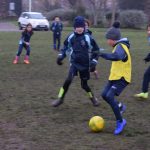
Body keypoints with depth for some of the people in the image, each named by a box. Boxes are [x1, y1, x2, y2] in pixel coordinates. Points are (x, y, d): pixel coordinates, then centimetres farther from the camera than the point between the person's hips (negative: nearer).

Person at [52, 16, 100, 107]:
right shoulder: (71, 38, -2)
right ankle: (60, 99, -8)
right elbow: (65, 47, 15)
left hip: (85, 65, -1)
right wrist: (61, 56, 2)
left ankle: (93, 98, 36)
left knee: (84, 84, 7)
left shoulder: (88, 38, -9)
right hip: (74, 63, 1)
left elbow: (96, 50, 1)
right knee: (69, 80, -21)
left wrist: (94, 62, -7)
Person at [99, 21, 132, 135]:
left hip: (122, 78, -9)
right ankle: (120, 107, 29)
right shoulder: (119, 46, 11)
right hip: (115, 76, 9)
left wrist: (102, 54, -51)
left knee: (110, 96, -20)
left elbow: (116, 56, -42)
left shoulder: (120, 47, -20)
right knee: (105, 95, 5)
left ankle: (120, 121, -9)